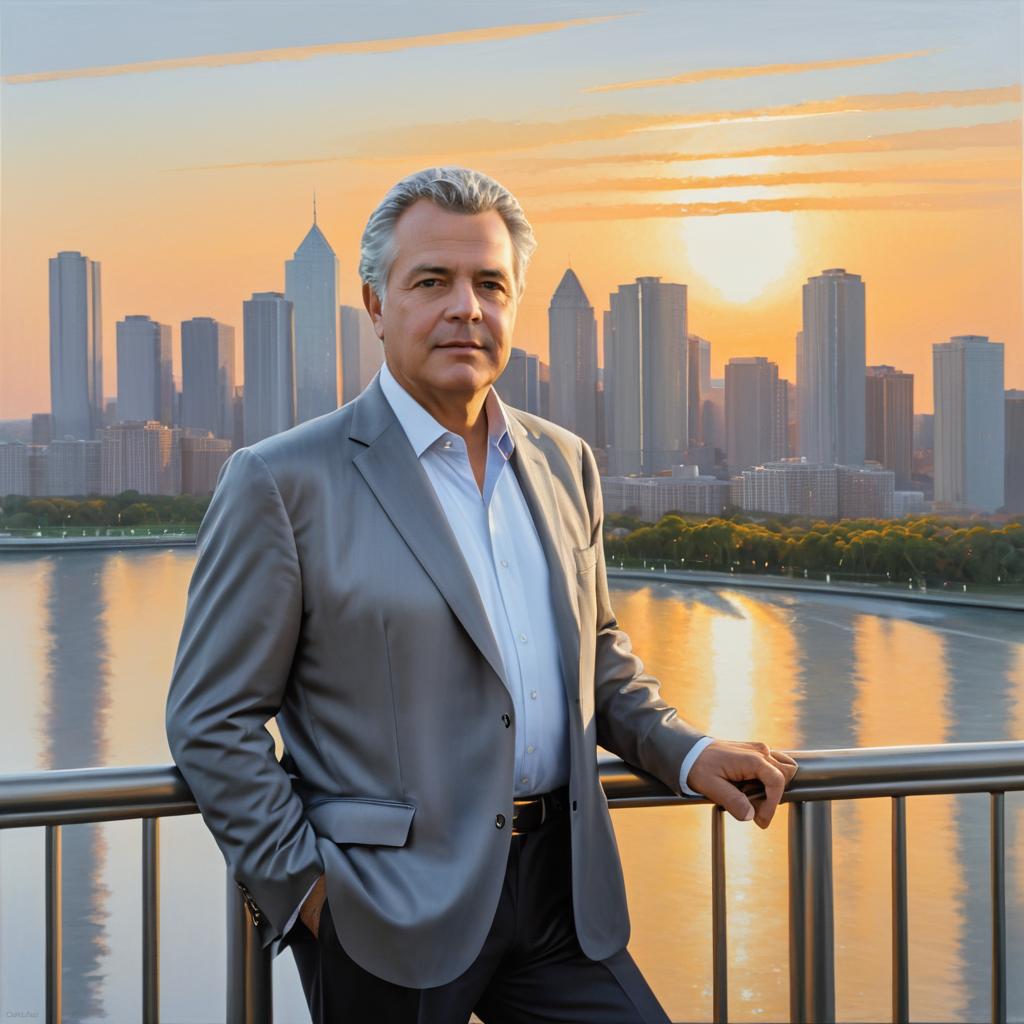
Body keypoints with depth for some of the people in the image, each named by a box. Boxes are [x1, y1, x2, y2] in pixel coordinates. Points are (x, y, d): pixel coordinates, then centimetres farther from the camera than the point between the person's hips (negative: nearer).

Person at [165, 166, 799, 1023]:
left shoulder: (566, 464, 10)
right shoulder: (283, 482, -8)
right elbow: (213, 721, -7)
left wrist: (684, 751, 8)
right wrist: (304, 887, -11)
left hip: (562, 889, 5)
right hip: (396, 917, -5)